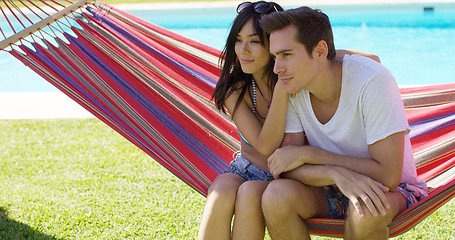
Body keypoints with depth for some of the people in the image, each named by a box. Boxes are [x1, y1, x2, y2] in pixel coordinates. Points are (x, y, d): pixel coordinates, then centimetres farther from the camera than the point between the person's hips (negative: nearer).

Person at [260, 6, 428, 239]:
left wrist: (308, 153, -24)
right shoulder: (293, 88, -11)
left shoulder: (373, 81, -25)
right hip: (329, 188, 4)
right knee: (276, 195, -27)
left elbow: (388, 176, -28)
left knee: (365, 210, -38)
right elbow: (288, 169, -13)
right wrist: (337, 173, -34)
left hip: (393, 191, -4)